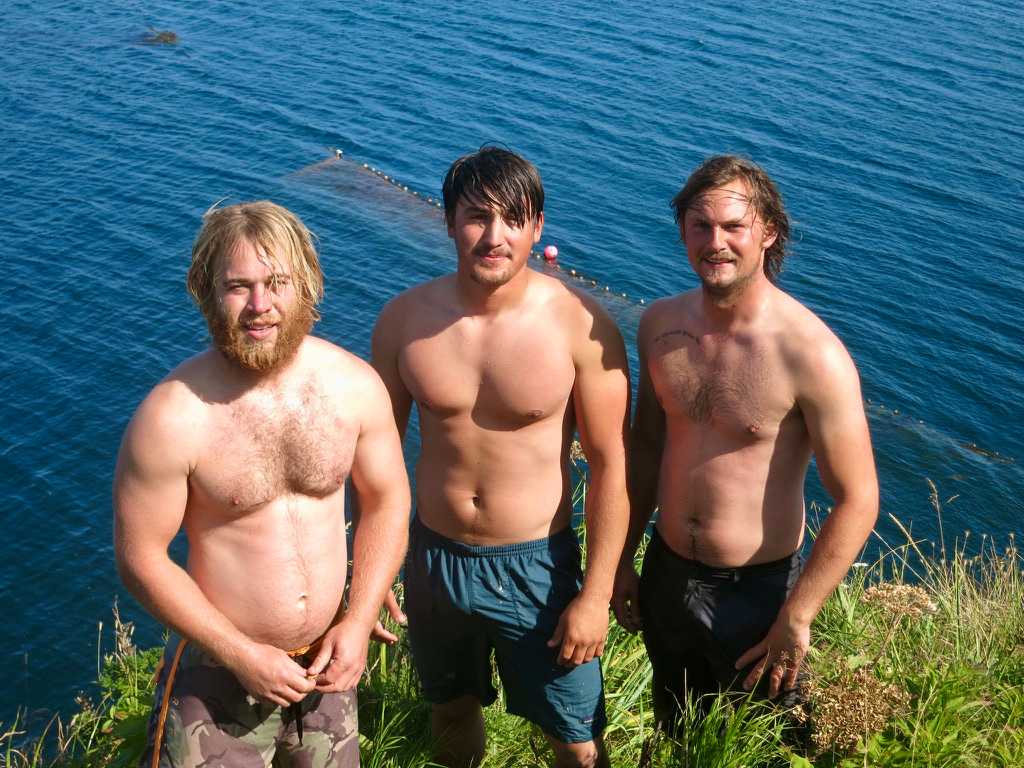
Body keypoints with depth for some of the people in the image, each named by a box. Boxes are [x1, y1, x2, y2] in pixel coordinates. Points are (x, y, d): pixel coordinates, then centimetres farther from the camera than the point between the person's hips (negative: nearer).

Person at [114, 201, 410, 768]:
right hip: (220, 669, -4)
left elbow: (386, 499, 2)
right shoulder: (170, 417, -22)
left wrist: (358, 622, -6)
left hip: (328, 659, 4)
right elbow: (140, 557, -14)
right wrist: (243, 656, -14)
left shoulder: (355, 384, -11)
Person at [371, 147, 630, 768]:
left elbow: (610, 463, -13)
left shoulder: (581, 325, -18)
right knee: (452, 716, 26)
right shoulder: (405, 319, -9)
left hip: (538, 566, -3)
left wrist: (596, 595, -12)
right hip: (434, 559, 3)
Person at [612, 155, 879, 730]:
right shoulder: (660, 324, -6)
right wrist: (623, 560, 12)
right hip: (666, 575, 5)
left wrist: (796, 620, -17)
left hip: (757, 591, -5)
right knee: (676, 739, 26)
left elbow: (857, 502, -19)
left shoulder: (812, 355, -23)